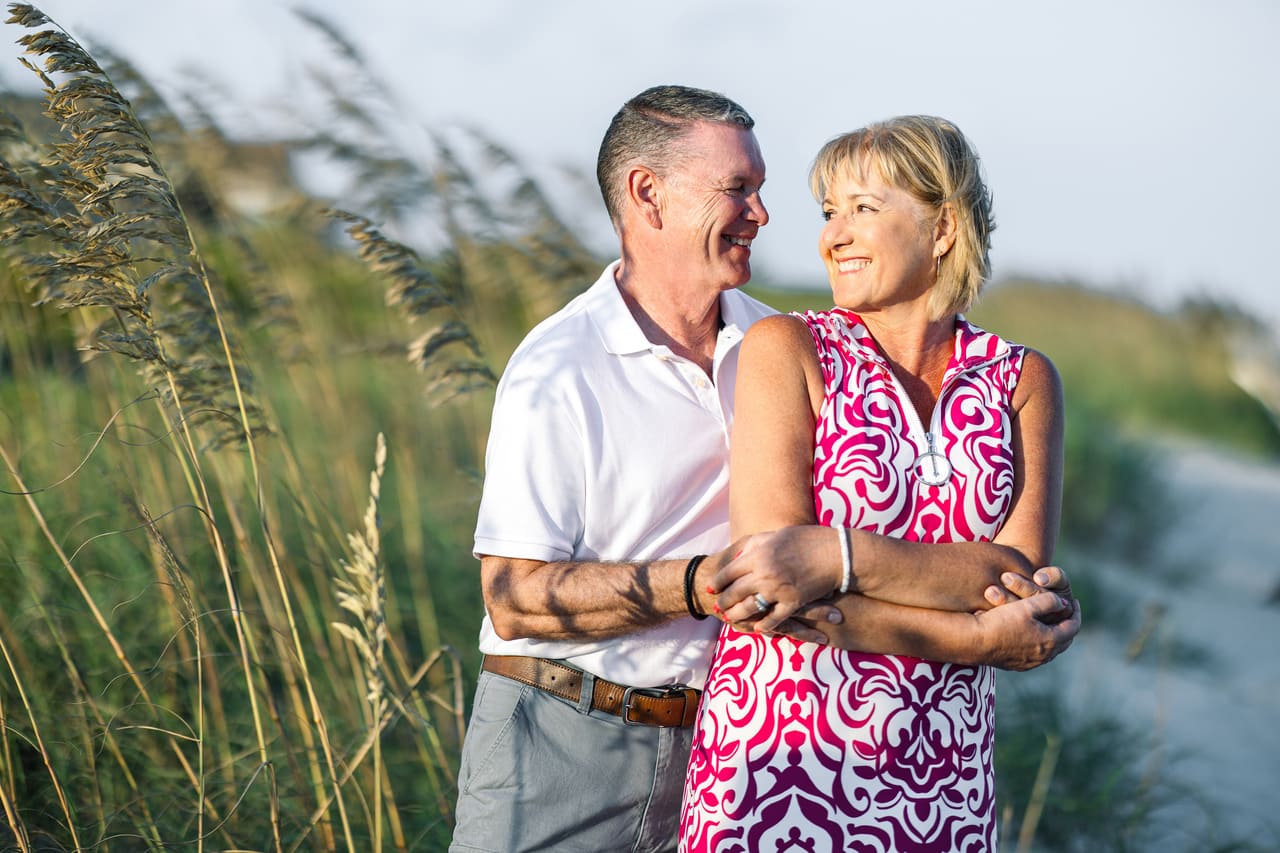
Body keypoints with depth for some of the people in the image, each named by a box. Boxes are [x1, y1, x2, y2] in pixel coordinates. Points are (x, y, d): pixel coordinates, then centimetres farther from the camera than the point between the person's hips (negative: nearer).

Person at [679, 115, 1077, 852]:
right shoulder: (787, 350, -3)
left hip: (943, 777, 3)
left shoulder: (1021, 382, 4)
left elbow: (1021, 583, -8)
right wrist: (977, 630, -15)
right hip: (781, 760, -3)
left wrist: (836, 556, -21)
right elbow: (766, 573, -13)